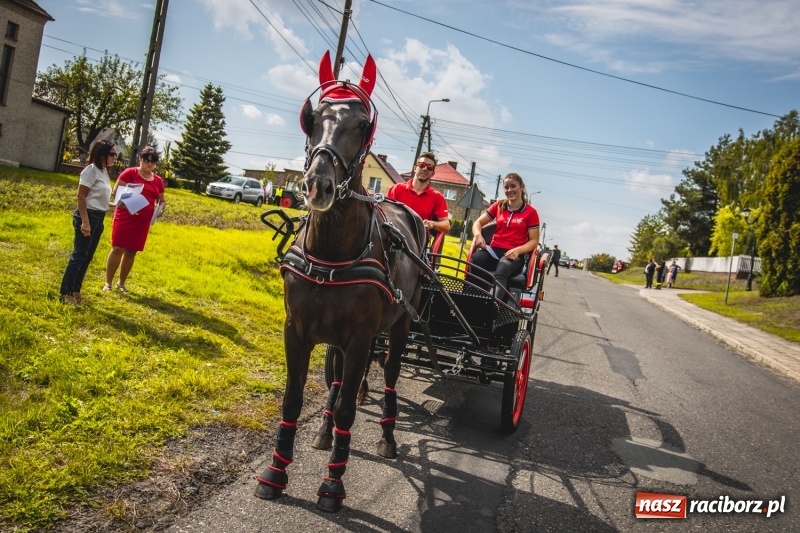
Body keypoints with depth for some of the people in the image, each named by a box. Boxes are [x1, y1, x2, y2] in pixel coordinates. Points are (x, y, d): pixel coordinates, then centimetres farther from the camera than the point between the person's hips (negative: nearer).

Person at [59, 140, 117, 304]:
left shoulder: (104, 171, 15)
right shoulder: (92, 169, -12)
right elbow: (81, 196, -16)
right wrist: (85, 221, -21)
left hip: (99, 218, 9)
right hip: (88, 216, -9)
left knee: (87, 257, 13)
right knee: (79, 255, -6)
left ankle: (75, 290, 21)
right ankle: (66, 293, 0)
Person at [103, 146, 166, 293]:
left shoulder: (158, 181, 10)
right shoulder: (130, 173, -3)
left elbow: (162, 201, 18)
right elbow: (116, 191, -7)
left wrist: (160, 208, -4)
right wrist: (127, 205, -21)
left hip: (143, 221, 4)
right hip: (125, 216, -4)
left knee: (131, 251, 10)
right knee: (117, 248, -3)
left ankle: (121, 283, 22)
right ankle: (108, 283, 6)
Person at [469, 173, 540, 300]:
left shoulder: (530, 212, 6)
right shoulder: (498, 206, 17)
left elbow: (534, 241, 4)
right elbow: (478, 223, 18)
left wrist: (518, 250, -16)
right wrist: (478, 235, -6)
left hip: (514, 255, -3)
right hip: (494, 250, 3)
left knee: (501, 272, -42)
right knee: (475, 259, -37)